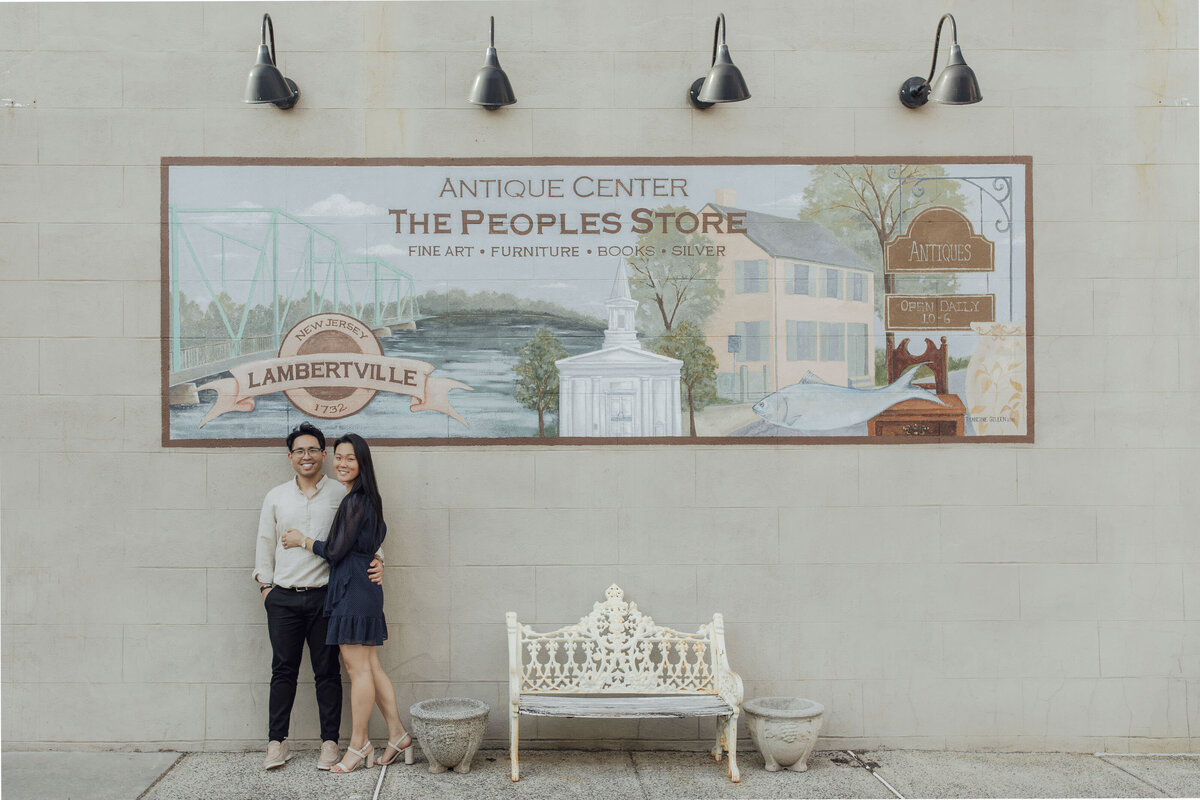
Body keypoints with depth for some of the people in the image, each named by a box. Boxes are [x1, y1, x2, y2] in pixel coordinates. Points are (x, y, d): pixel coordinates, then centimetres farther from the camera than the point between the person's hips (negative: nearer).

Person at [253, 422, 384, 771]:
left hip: (325, 595, -2)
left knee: (327, 672, 4)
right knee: (283, 671, 7)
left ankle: (330, 743, 12)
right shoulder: (276, 497, 10)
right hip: (283, 598, 2)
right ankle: (277, 742, 17)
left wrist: (376, 561, -13)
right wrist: (265, 585, 8)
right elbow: (265, 543, 14)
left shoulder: (341, 494, 3)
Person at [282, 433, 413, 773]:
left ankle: (358, 745, 6)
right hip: (366, 589, 10)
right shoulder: (368, 498, 14)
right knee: (370, 667, 12)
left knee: (358, 669, -2)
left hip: (353, 591, -10)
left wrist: (302, 540, 1)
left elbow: (336, 551, -13)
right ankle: (398, 735, 16)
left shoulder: (355, 502, -14)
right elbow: (379, 532, 27)